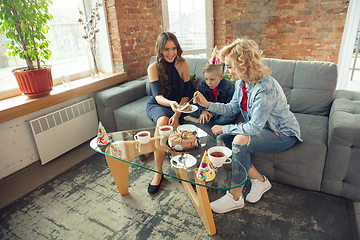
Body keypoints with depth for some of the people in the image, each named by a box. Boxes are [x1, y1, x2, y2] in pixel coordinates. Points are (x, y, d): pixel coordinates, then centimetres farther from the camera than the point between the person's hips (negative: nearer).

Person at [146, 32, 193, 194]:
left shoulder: (183, 65, -7)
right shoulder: (153, 68, -9)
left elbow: (186, 94, -6)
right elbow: (158, 96, -19)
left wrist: (177, 114, -21)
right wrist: (170, 103, -42)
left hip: (178, 106, 1)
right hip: (157, 105, -1)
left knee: (171, 124, -33)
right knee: (162, 121, -34)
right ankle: (158, 172, -23)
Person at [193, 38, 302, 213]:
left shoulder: (265, 88, -31)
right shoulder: (240, 83, -4)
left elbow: (255, 127, -30)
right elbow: (232, 108, 8)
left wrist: (225, 128, -20)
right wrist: (207, 104, -2)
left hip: (284, 134, -8)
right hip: (261, 127, 9)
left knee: (239, 141, -31)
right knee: (222, 139, -9)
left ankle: (235, 197, -13)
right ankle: (259, 180, 2)